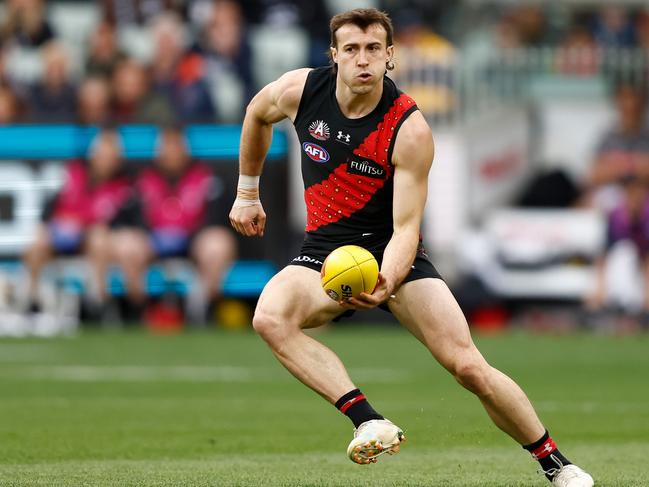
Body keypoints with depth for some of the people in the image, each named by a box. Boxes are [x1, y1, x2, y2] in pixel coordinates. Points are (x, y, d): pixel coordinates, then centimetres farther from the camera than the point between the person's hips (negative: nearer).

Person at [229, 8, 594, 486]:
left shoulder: (410, 130, -20)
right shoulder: (301, 90, -10)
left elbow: (405, 227, -22)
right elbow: (257, 114, 15)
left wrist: (387, 283, -41)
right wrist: (248, 192, 21)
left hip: (393, 254, -3)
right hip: (324, 251, 3)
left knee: (469, 367, -14)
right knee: (270, 318, -32)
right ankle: (369, 422, -36)